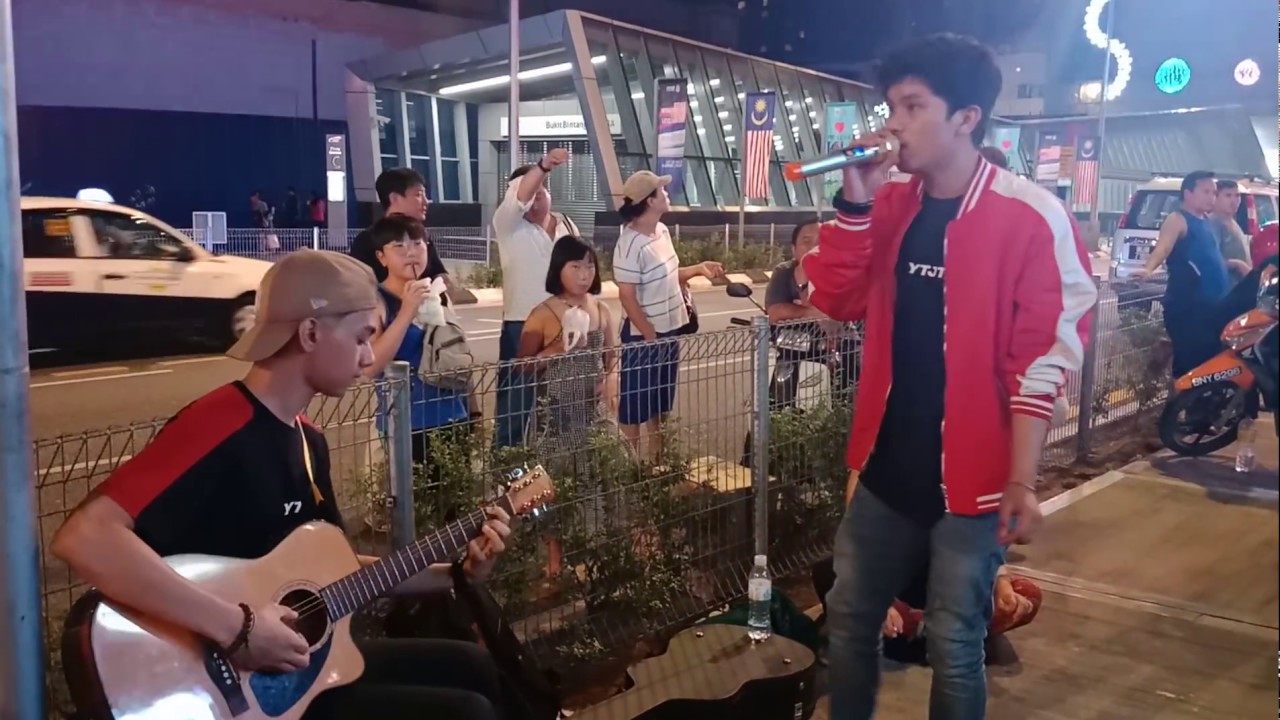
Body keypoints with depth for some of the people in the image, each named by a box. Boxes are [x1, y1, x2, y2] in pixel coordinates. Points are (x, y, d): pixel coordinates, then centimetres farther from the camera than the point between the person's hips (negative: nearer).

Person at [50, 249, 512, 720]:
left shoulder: (308, 438, 7)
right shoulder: (219, 426, -22)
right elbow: (83, 538, -34)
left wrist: (455, 574, 6)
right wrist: (237, 626, -33)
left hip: (309, 661, 9)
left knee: (473, 668, 15)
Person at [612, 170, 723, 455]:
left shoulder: (662, 230, 5)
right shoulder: (630, 245, -22)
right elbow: (627, 297, -21)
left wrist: (698, 269, 6)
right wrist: (651, 337, -20)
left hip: (670, 331, 9)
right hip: (643, 337, -9)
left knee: (661, 404, 20)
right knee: (635, 407, 5)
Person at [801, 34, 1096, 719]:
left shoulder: (1032, 217, -14)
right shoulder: (889, 203, 3)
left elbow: (1042, 358, -13)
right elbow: (834, 299, 1)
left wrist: (1022, 481, -14)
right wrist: (855, 203, -11)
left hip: (972, 476, -5)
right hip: (885, 466, 5)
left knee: (953, 649, 8)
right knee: (848, 621, 17)